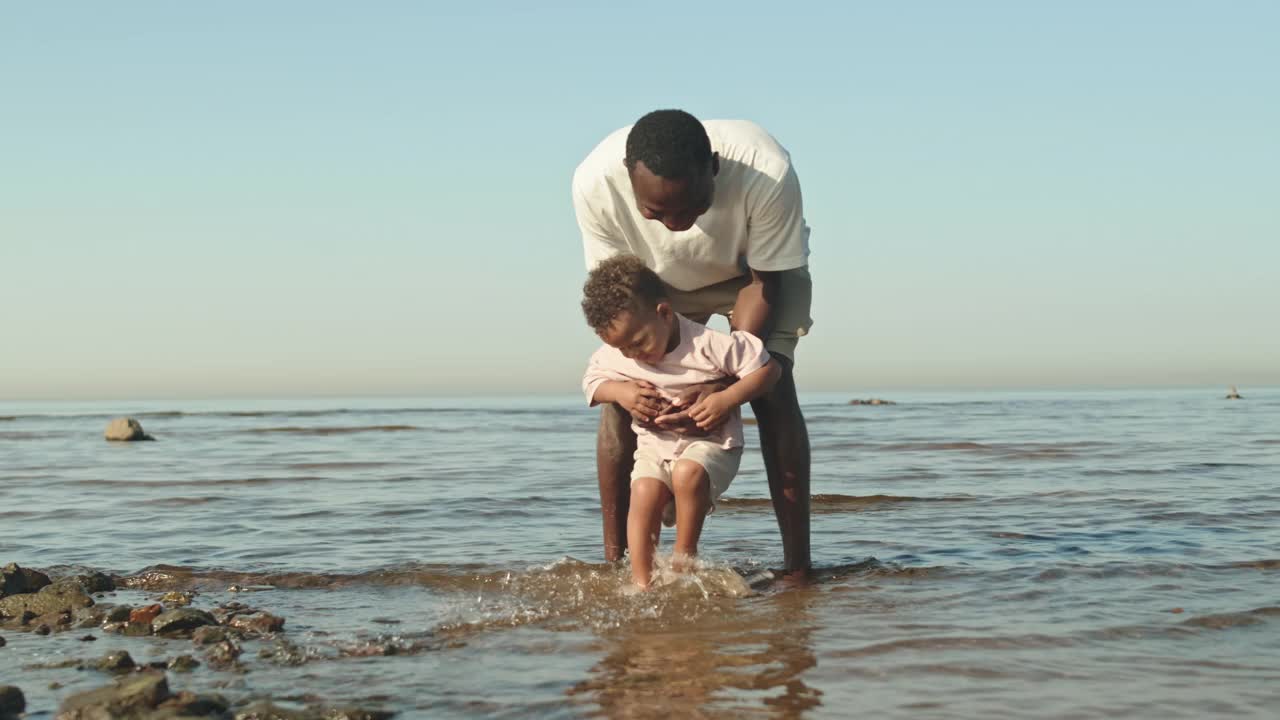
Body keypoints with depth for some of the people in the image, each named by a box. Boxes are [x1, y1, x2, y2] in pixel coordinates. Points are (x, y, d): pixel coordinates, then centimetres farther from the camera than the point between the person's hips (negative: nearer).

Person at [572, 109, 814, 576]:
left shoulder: (768, 173, -42)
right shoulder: (595, 183, -37)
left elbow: (765, 283, -26)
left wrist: (725, 383, -36)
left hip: (756, 271, -2)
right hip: (659, 283, 2)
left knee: (771, 382, -20)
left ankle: (797, 567, -17)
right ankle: (613, 564, -3)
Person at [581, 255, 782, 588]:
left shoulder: (709, 345, -19)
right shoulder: (613, 356, -6)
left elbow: (769, 368, -14)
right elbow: (592, 382, 11)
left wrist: (726, 399, -27)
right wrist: (619, 391, -11)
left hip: (712, 442, -4)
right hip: (655, 444, 4)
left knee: (688, 473, -34)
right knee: (643, 492, -24)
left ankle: (683, 558, -17)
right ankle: (640, 580, -22)